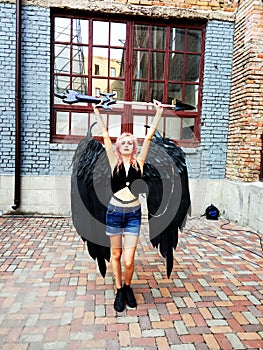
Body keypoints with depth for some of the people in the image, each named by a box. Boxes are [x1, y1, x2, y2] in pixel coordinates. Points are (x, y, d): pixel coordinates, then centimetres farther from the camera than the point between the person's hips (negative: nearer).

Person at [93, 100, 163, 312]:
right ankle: (119, 291, 33)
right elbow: (105, 136, 2)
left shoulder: (139, 162, 4)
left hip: (133, 214, 0)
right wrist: (98, 113, 3)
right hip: (114, 212, 1)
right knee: (116, 255, 13)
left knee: (129, 260, 0)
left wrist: (159, 113, 4)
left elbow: (149, 137, 3)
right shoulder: (114, 162, 2)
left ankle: (128, 288, 30)